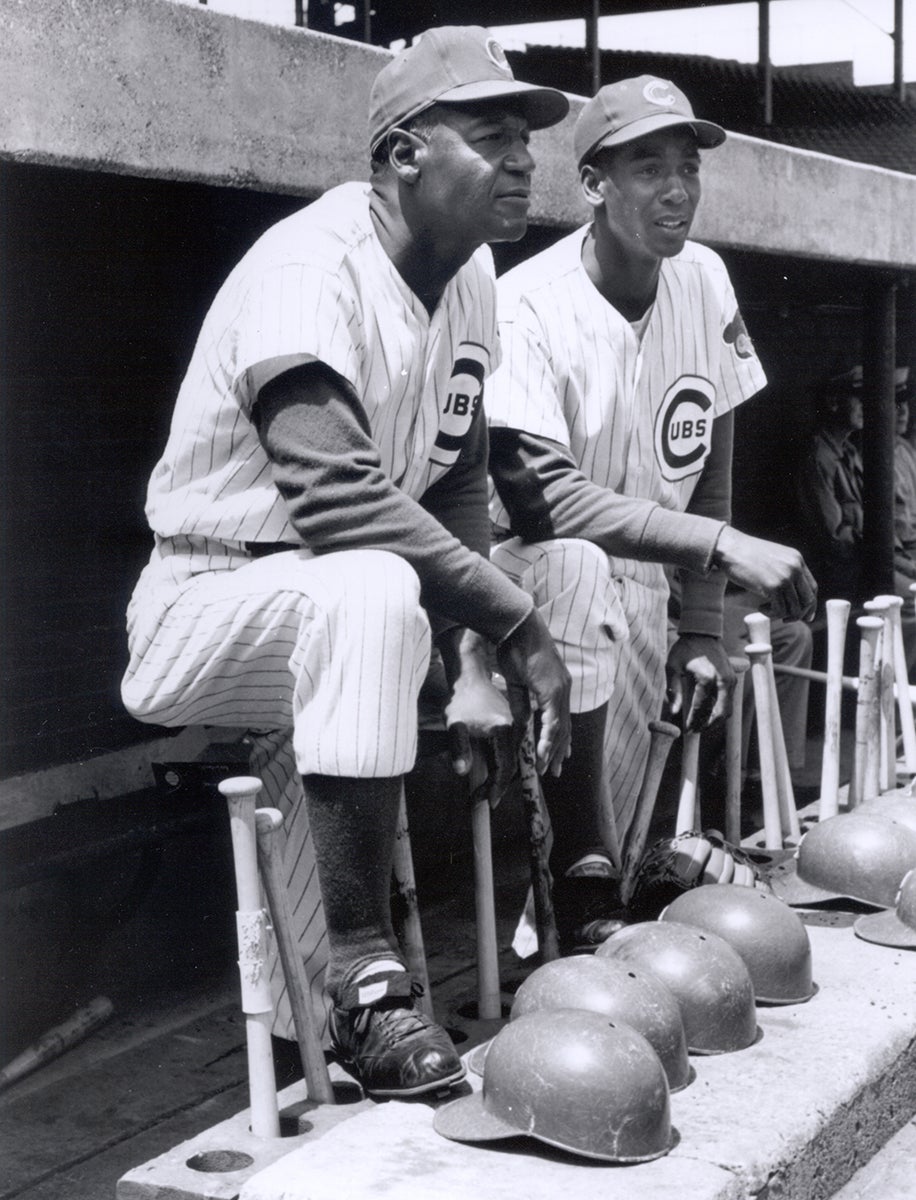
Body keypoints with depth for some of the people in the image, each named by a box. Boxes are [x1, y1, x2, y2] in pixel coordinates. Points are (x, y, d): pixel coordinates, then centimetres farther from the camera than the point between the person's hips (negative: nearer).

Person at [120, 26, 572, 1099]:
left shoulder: (472, 276, 5)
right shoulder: (311, 268, -21)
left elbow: (457, 488, 8)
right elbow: (336, 495, -34)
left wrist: (473, 670, -2)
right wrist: (515, 622, -29)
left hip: (336, 612, 11)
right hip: (208, 601, -11)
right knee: (372, 590, -35)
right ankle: (364, 980, -27)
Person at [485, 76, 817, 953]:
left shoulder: (705, 284, 2)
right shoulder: (528, 308, -17)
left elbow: (707, 466, 8)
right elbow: (543, 499, -26)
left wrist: (701, 630, 3)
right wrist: (725, 546, -29)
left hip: (636, 591, 5)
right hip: (519, 584, -5)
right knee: (577, 567, -38)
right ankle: (584, 891, -31)